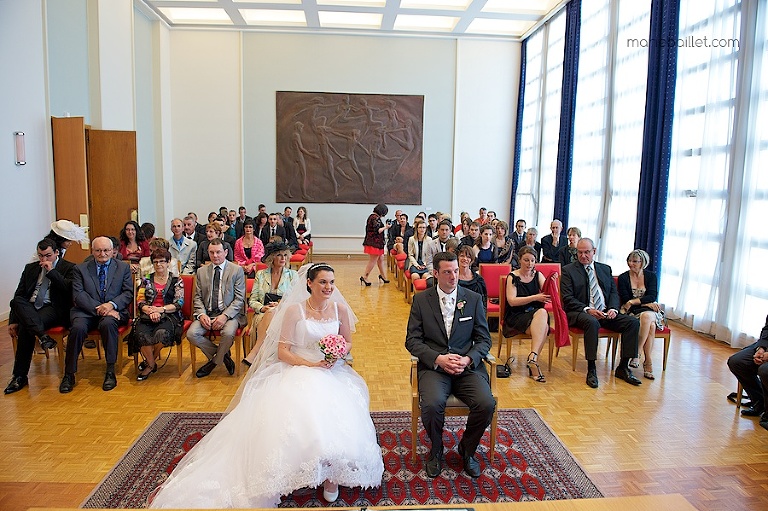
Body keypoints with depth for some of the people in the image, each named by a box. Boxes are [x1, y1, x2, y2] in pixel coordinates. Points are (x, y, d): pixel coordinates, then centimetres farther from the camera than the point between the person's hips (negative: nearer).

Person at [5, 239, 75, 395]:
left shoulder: (69, 268, 6)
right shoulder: (30, 268, 21)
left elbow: (70, 288, -11)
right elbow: (19, 294, 15)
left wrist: (51, 271, -11)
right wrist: (13, 320, 4)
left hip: (54, 309, -5)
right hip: (29, 309, 5)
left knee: (26, 327, -32)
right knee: (15, 301, -30)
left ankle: (20, 376, -25)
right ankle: (43, 336, -45)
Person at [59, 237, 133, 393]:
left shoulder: (123, 267, 12)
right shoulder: (80, 269, 11)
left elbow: (129, 293, 4)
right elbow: (78, 295, -1)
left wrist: (112, 304, -15)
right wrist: (98, 308, -16)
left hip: (113, 310, -1)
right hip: (87, 311, 1)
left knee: (108, 323, -34)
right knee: (78, 327, -30)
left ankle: (110, 371, -26)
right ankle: (69, 374, -17)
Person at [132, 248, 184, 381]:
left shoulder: (176, 281, 9)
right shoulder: (146, 280, 17)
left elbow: (178, 304, -1)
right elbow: (140, 303, 8)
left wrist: (160, 310, -15)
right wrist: (150, 311, -13)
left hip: (169, 316, -2)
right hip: (147, 315, 2)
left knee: (162, 333, -35)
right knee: (142, 334, -31)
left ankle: (149, 361, -4)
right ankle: (152, 365, -5)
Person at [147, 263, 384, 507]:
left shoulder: (340, 309, 5)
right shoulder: (294, 310, -4)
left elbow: (348, 342, 17)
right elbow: (282, 351, -5)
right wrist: (311, 364, -17)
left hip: (332, 373, 3)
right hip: (297, 371, -2)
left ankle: (331, 475, -6)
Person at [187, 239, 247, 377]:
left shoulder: (237, 270, 1)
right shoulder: (201, 272, 14)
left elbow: (239, 299, -5)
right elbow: (198, 297, 11)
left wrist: (225, 316, -18)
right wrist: (202, 314, -10)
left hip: (229, 313, -4)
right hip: (207, 313, 4)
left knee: (228, 333, -34)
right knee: (191, 334, -22)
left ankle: (214, 361, -2)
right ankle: (223, 355, 0)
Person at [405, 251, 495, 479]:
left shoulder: (474, 299, 6)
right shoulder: (421, 300, 3)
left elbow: (484, 339, 7)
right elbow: (412, 340, 0)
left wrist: (467, 360, -12)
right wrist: (438, 358, -15)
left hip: (467, 366, 2)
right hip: (433, 366, -1)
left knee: (487, 404, -24)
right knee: (431, 405, -30)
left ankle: (467, 450, 9)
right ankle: (436, 450, 6)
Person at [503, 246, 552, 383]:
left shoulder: (538, 275, 11)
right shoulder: (513, 277, -1)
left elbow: (549, 295, -1)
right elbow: (512, 301, -12)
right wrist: (535, 297, -20)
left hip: (536, 314, 4)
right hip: (516, 316, -4)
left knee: (542, 313, -33)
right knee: (542, 328, -32)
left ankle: (532, 357, -34)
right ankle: (534, 361, -30)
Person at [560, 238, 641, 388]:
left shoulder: (605, 269, 19)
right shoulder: (568, 270, 4)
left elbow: (614, 292, 14)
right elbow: (567, 298, -5)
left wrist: (613, 309, -7)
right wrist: (587, 310, -18)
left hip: (606, 313, 5)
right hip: (579, 313, -5)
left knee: (633, 322, -16)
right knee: (592, 322, -37)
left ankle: (623, 367, -7)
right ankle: (591, 369, -28)